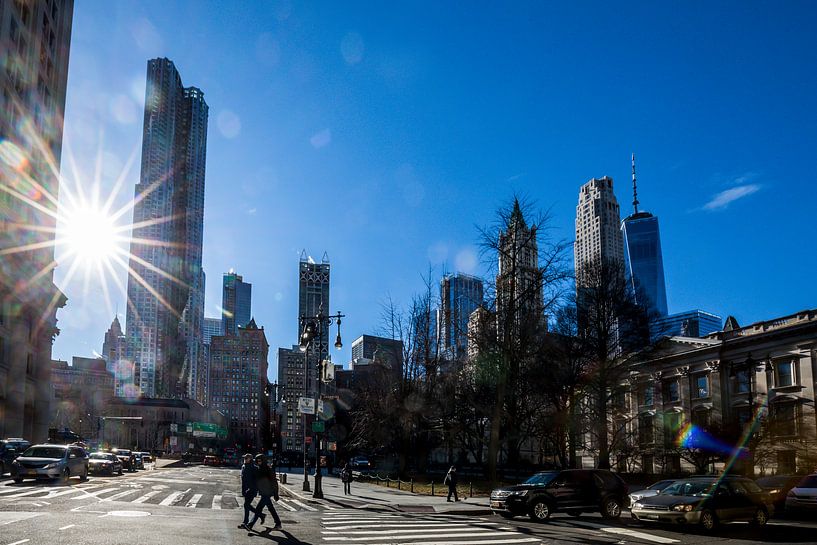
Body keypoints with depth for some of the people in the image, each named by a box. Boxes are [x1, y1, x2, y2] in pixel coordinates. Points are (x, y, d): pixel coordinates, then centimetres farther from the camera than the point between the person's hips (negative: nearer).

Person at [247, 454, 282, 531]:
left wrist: (276, 494, -13)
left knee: (258, 508, -9)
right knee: (271, 509, 13)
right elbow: (256, 481, 17)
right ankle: (278, 524, 21)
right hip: (263, 493, 8)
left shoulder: (269, 469, -13)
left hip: (267, 493, -8)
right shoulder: (259, 469, 8)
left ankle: (250, 525, -7)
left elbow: (274, 482, -12)